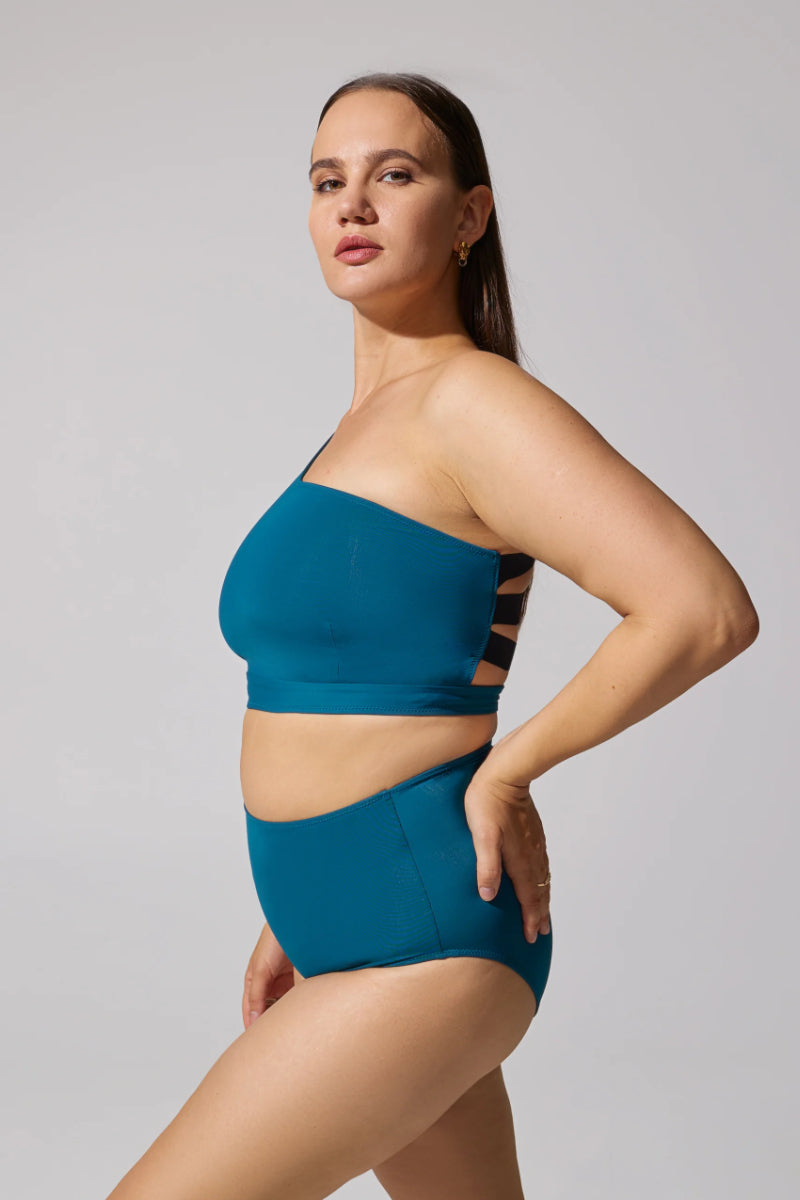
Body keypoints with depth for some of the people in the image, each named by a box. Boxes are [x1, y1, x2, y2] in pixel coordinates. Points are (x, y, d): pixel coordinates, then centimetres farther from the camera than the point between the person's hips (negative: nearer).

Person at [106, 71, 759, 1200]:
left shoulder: (473, 398, -14)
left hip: (426, 941, -9)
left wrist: (505, 770, -15)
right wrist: (296, 919, 21)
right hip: (360, 936, 9)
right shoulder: (366, 428, 14)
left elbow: (708, 609, -24)